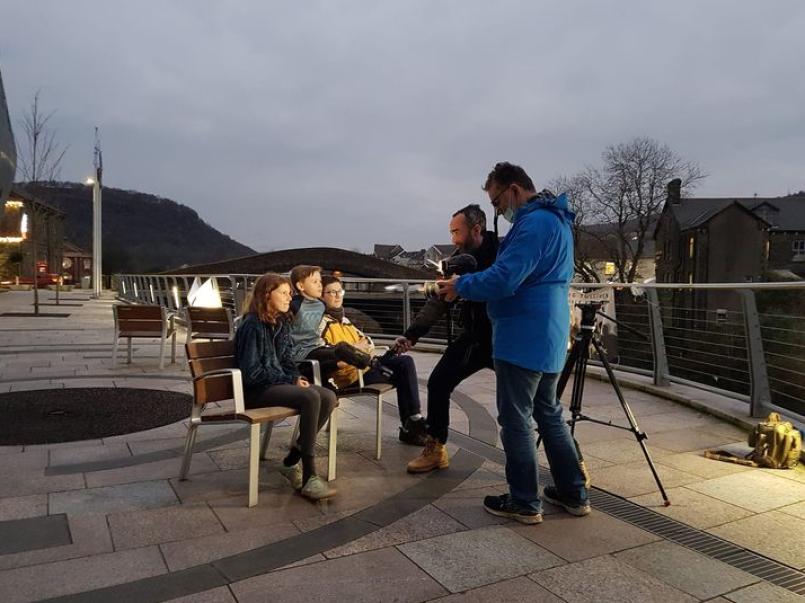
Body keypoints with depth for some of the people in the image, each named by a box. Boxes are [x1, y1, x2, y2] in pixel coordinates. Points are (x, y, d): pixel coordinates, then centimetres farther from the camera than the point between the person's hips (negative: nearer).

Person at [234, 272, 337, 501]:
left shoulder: (281, 323, 12)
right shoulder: (252, 325, -14)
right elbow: (251, 372, -18)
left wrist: (296, 378, -3)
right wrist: (290, 381, -15)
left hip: (278, 383, 8)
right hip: (256, 390, -8)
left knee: (329, 397, -14)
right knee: (310, 397, -31)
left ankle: (293, 461, -3)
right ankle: (309, 477, -28)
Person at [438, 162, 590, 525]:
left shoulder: (534, 223, -17)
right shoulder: (554, 219, 17)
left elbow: (503, 280, -25)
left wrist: (461, 286, -9)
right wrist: (470, 284, 12)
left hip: (523, 340, -10)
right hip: (549, 338, 10)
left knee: (516, 420, 1)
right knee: (549, 414, 18)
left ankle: (524, 503, 12)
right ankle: (573, 493, 27)